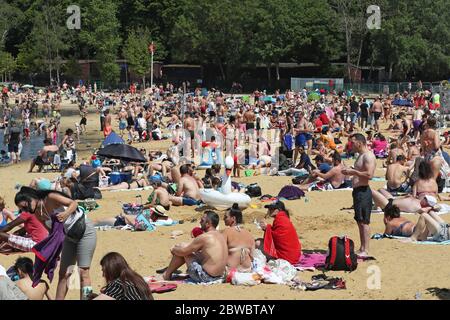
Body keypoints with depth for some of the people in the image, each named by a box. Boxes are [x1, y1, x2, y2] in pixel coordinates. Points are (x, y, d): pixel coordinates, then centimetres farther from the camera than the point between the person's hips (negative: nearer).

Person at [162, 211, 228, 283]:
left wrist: (174, 249, 14)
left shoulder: (204, 237, -17)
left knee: (181, 252, 4)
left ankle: (167, 274, 21)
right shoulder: (221, 236, 9)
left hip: (206, 277, -9)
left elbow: (183, 252, -7)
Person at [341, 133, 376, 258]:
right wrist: (350, 172, 11)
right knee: (360, 221, 13)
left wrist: (353, 172, -16)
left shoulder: (368, 156, -14)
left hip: (363, 191, -11)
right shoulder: (361, 156, 19)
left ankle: (365, 251, -8)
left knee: (364, 222, -9)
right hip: (357, 191, 11)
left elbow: (369, 174, -24)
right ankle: (362, 249, 18)